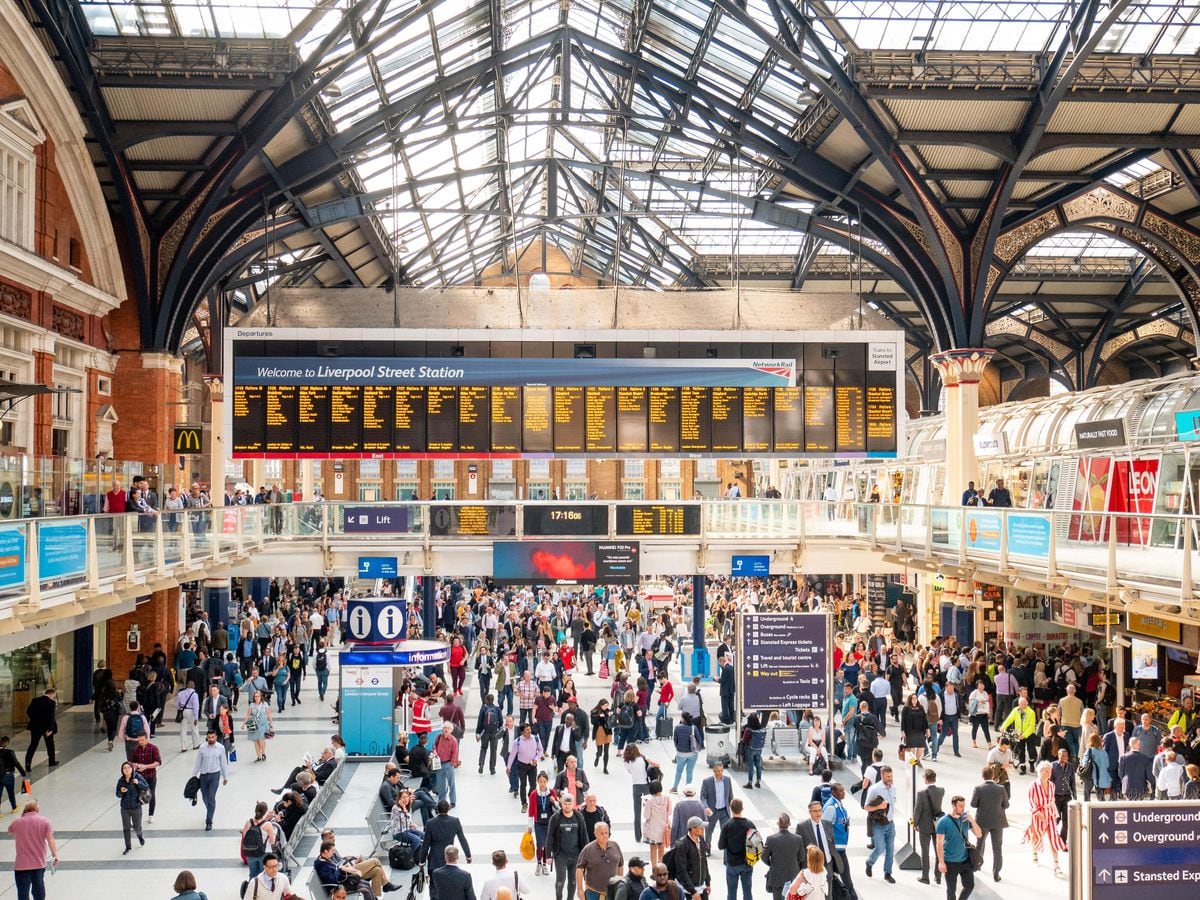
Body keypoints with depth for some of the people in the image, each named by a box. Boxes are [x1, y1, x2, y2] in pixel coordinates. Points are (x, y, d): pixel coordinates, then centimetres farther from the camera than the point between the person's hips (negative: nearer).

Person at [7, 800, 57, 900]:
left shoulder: (16, 822, 2)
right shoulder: (44, 821, -1)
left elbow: (10, 831, 26)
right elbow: (50, 838, -9)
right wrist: (55, 855, -9)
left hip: (21, 865, -1)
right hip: (39, 863, 1)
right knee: (38, 888, 16)